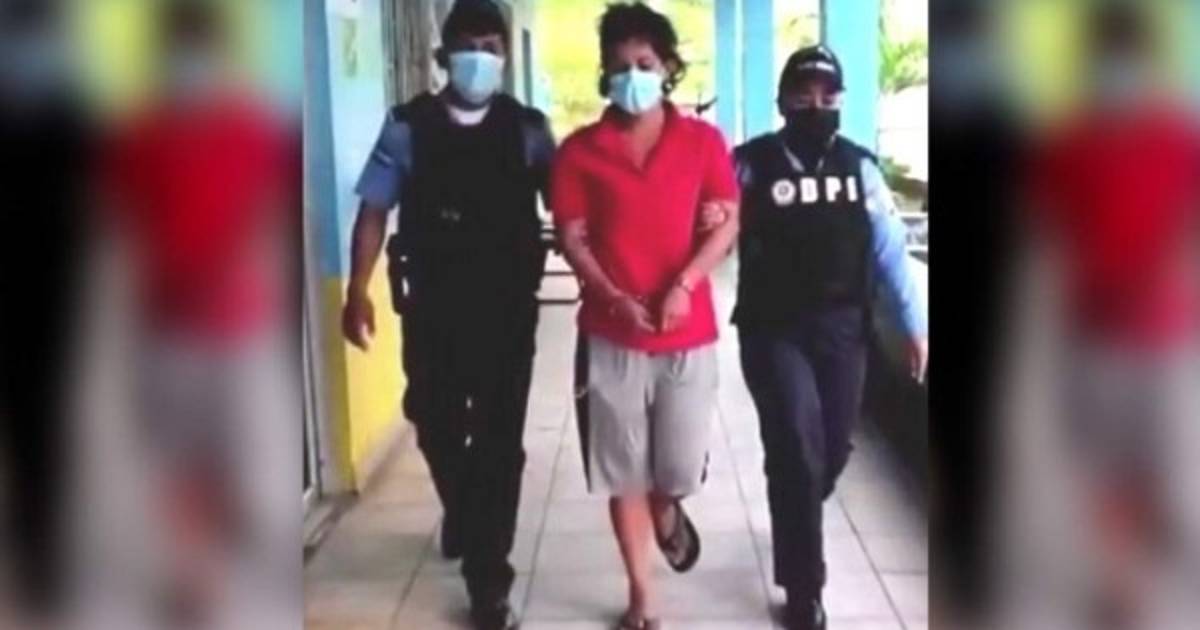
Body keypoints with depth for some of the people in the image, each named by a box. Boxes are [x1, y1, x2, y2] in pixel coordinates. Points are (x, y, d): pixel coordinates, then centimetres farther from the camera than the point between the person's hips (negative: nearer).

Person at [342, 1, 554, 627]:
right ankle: (462, 517, 47)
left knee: (498, 440, 0)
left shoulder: (527, 129, -1)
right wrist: (358, 291, -6)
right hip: (432, 306, 1)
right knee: (437, 428, 15)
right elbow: (374, 211, 1)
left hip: (506, 308, -1)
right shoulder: (407, 127, -1)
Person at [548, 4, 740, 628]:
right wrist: (617, 300, -16)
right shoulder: (580, 150, 1)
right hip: (611, 335, 0)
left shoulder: (703, 141, 2)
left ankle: (666, 510, 42)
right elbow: (572, 238, -2)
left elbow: (726, 224, -2)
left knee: (681, 467, 4)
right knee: (623, 471, 6)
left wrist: (682, 286, -16)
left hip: (689, 333, 0)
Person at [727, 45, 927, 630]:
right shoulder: (750, 163, -4)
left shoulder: (858, 166, 3)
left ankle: (794, 532, 45)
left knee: (832, 449, 11)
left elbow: (889, 247, 3)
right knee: (797, 446, -12)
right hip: (773, 329, -3)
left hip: (841, 329, 3)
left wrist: (914, 324, 1)